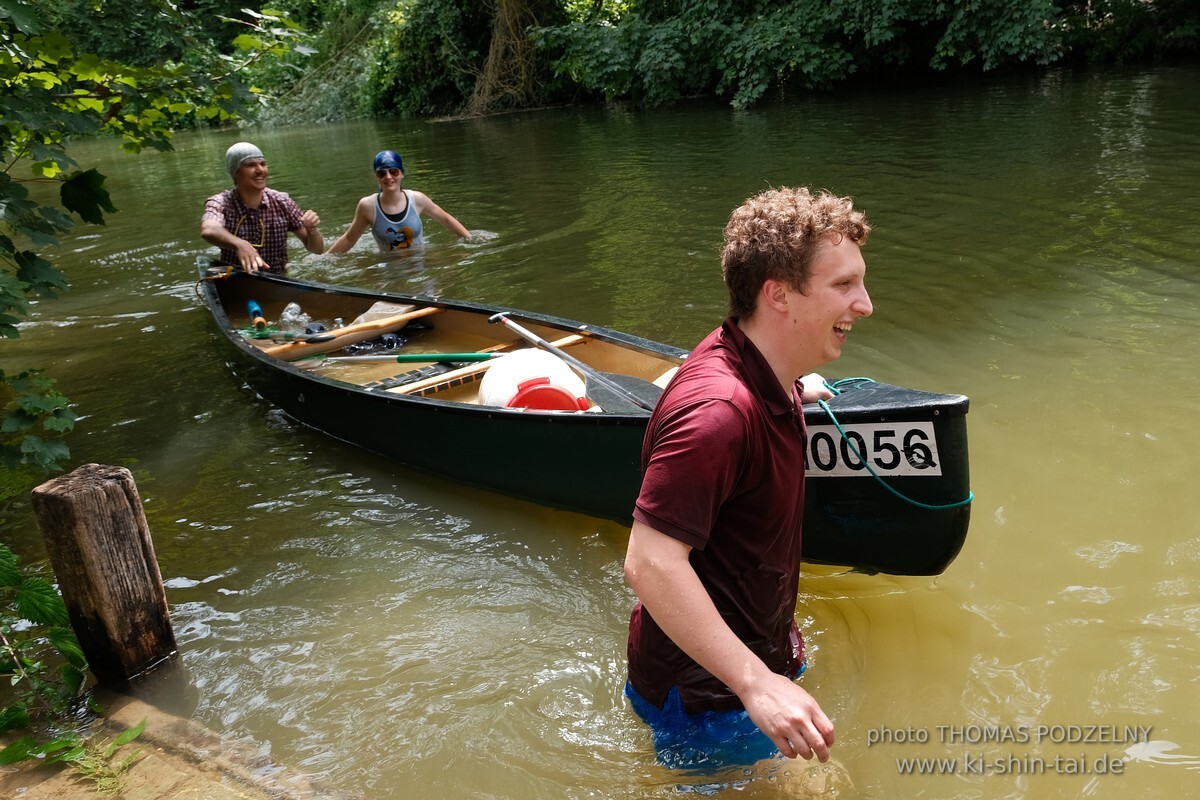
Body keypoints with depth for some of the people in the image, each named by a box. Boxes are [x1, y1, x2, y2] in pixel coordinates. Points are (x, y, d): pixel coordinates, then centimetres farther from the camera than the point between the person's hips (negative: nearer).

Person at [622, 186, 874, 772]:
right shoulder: (719, 410, -35)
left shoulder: (766, 375, -3)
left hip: (758, 653, 10)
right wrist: (757, 684, -38)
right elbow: (650, 563, -38)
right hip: (707, 697, -9)